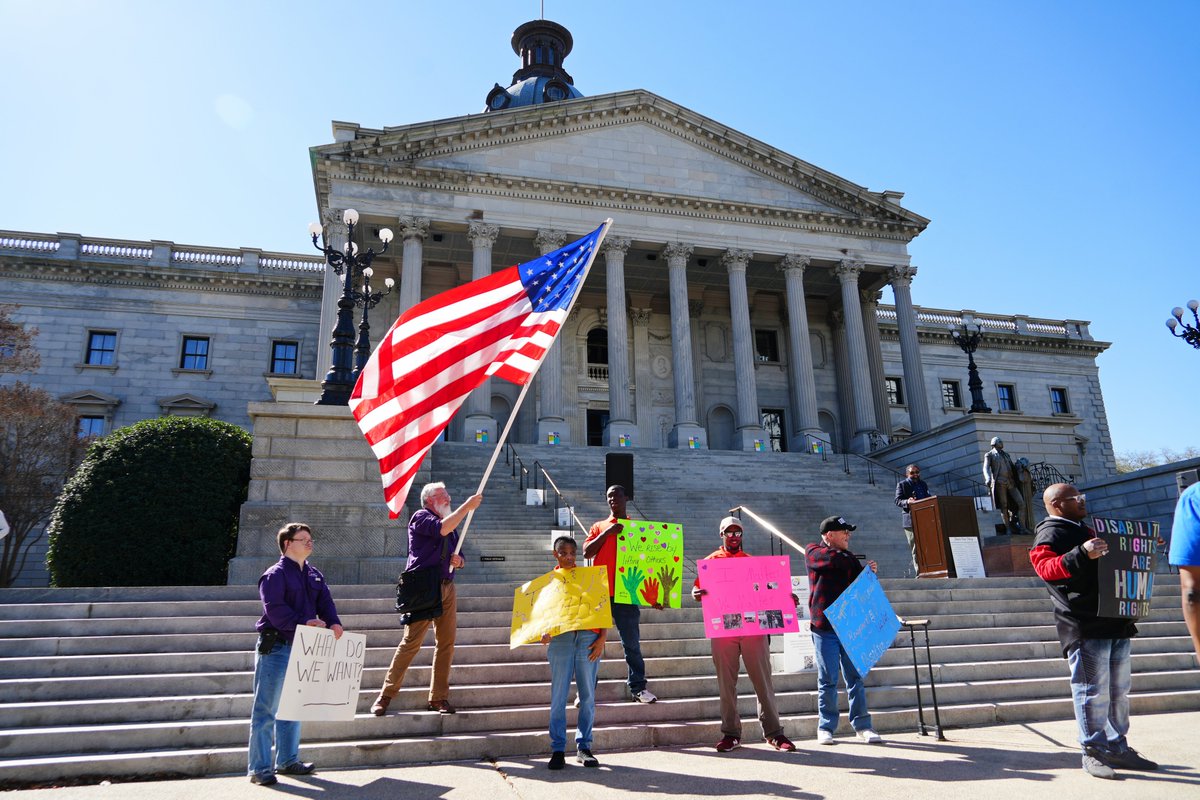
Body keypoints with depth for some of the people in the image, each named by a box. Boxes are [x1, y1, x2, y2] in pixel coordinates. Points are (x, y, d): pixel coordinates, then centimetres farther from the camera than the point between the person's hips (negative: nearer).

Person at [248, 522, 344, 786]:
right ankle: (259, 768, 5)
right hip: (275, 647, -8)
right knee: (266, 709, -2)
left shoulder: (314, 575, 12)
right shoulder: (275, 574, -11)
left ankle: (288, 760, 29)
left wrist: (333, 623, -14)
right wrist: (304, 622, -28)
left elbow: (325, 601, 5)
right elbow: (275, 609, -21)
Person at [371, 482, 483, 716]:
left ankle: (439, 697, 12)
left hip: (447, 588, 7)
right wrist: (468, 506, -19)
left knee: (446, 644, 4)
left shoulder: (451, 524, 22)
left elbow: (458, 557, 27)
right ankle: (386, 695, 0)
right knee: (411, 642, -9)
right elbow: (441, 528, -22)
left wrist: (459, 561, 3)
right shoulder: (421, 517, -1)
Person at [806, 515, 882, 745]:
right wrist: (853, 562, -3)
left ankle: (862, 725, 13)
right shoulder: (813, 551, 0)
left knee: (855, 677, 5)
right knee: (828, 679, 1)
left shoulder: (849, 558, 15)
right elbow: (832, 558, -20)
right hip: (824, 626, -4)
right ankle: (825, 727, 10)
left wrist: (869, 573, -3)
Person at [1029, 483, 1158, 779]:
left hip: (1115, 622, 9)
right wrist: (1082, 554, -38)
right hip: (1084, 626, -9)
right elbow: (1046, 567, -25)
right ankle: (1093, 752, 1)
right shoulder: (1050, 534, -7)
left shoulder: (1084, 531, 24)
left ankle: (1117, 748, 24)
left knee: (1118, 691, 14)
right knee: (1093, 691, -7)